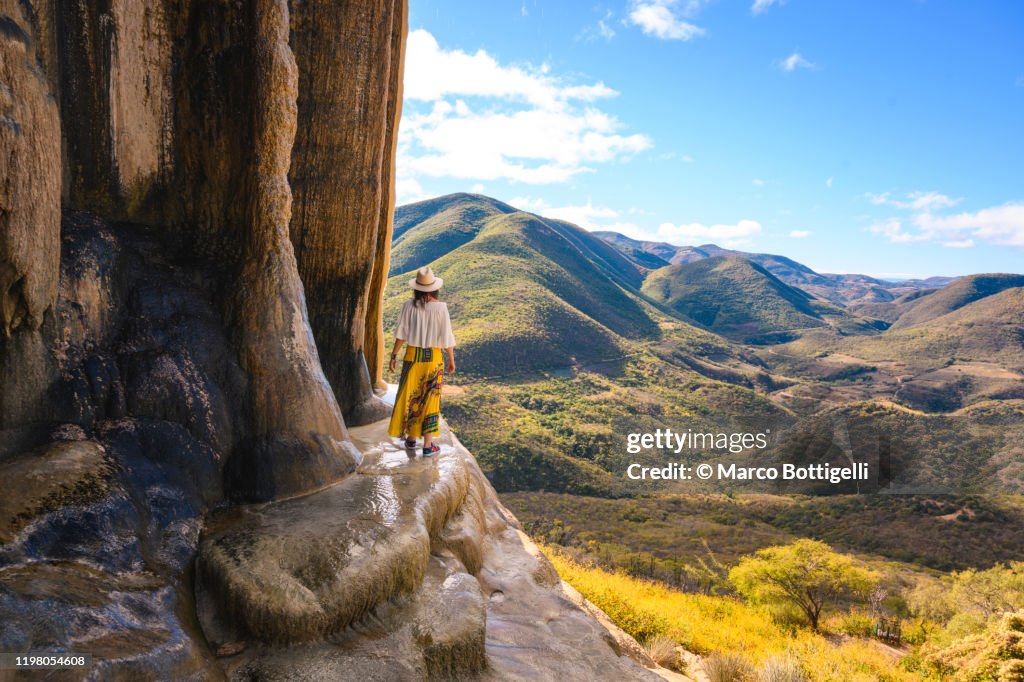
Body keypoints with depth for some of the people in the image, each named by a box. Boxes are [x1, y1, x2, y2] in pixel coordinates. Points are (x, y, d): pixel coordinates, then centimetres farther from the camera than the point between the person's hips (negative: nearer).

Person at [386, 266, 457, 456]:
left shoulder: (408, 305, -8)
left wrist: (393, 355, 7)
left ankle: (411, 438, 28)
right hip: (433, 357, -1)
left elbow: (401, 333, -5)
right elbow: (447, 336, -9)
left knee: (410, 396, 17)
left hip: (412, 356, 2)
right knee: (430, 399, 6)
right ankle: (428, 445, 8)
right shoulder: (441, 307, -13)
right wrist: (452, 359, 3)